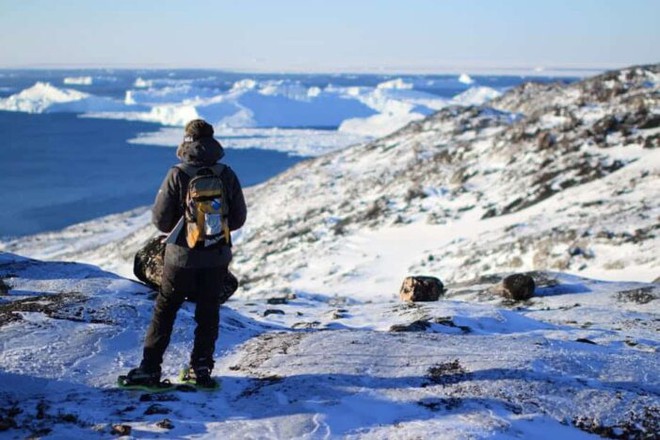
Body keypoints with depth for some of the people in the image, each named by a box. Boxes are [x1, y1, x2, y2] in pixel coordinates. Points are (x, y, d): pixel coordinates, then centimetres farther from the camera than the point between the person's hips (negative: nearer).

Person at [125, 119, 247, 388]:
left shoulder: (177, 175, -13)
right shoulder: (227, 175, -4)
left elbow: (160, 219, -9)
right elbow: (238, 218, 3)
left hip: (182, 257, -2)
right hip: (217, 258, 2)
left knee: (164, 311, 10)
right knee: (208, 313, 14)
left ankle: (150, 368, 10)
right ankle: (201, 367, 14)